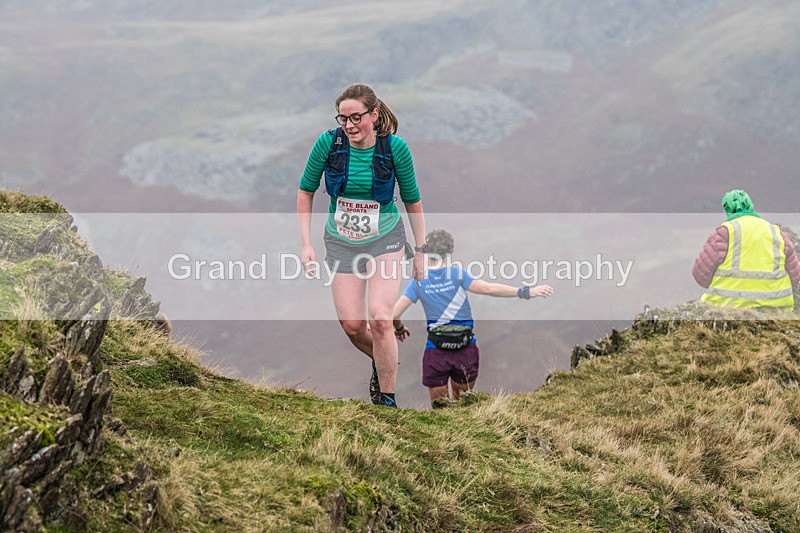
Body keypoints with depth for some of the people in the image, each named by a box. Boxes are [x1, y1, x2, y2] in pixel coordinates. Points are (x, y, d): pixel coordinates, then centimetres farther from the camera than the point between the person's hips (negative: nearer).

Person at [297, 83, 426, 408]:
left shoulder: (395, 148, -15)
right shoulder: (328, 143, -14)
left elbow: (412, 201, -1)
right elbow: (306, 191, 1)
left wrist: (420, 252, 2)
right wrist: (306, 244, -4)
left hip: (385, 240, -2)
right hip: (341, 243, 2)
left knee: (380, 320, -16)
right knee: (352, 324, -2)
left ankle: (387, 401, -3)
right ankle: (381, 363, 32)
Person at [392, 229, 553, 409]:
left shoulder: (419, 281, 0)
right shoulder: (458, 274, -5)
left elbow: (395, 313, -3)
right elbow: (488, 288, -15)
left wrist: (399, 328, 20)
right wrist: (525, 292, -13)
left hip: (436, 352, 0)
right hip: (466, 350, 0)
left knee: (440, 410, 7)